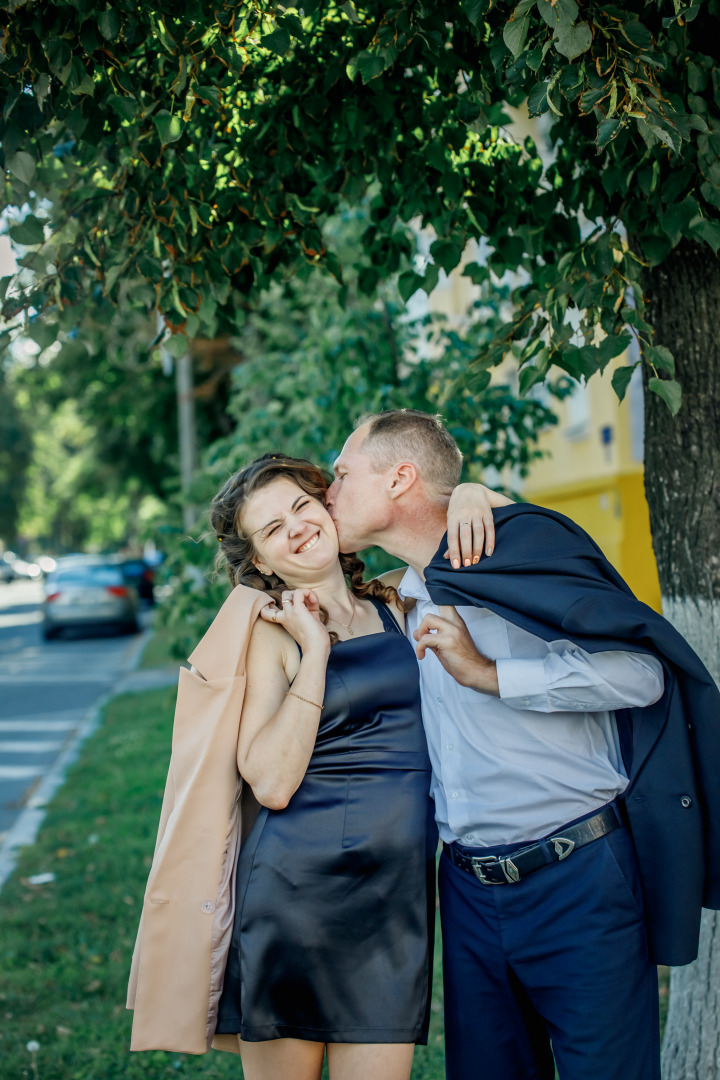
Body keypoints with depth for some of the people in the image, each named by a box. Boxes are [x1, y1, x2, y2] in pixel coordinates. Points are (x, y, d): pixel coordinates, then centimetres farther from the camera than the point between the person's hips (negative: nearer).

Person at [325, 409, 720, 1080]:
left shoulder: (520, 541, -10)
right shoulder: (404, 601, 13)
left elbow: (641, 671, -16)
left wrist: (487, 673, -18)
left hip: (577, 879, -7)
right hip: (471, 889, 7)